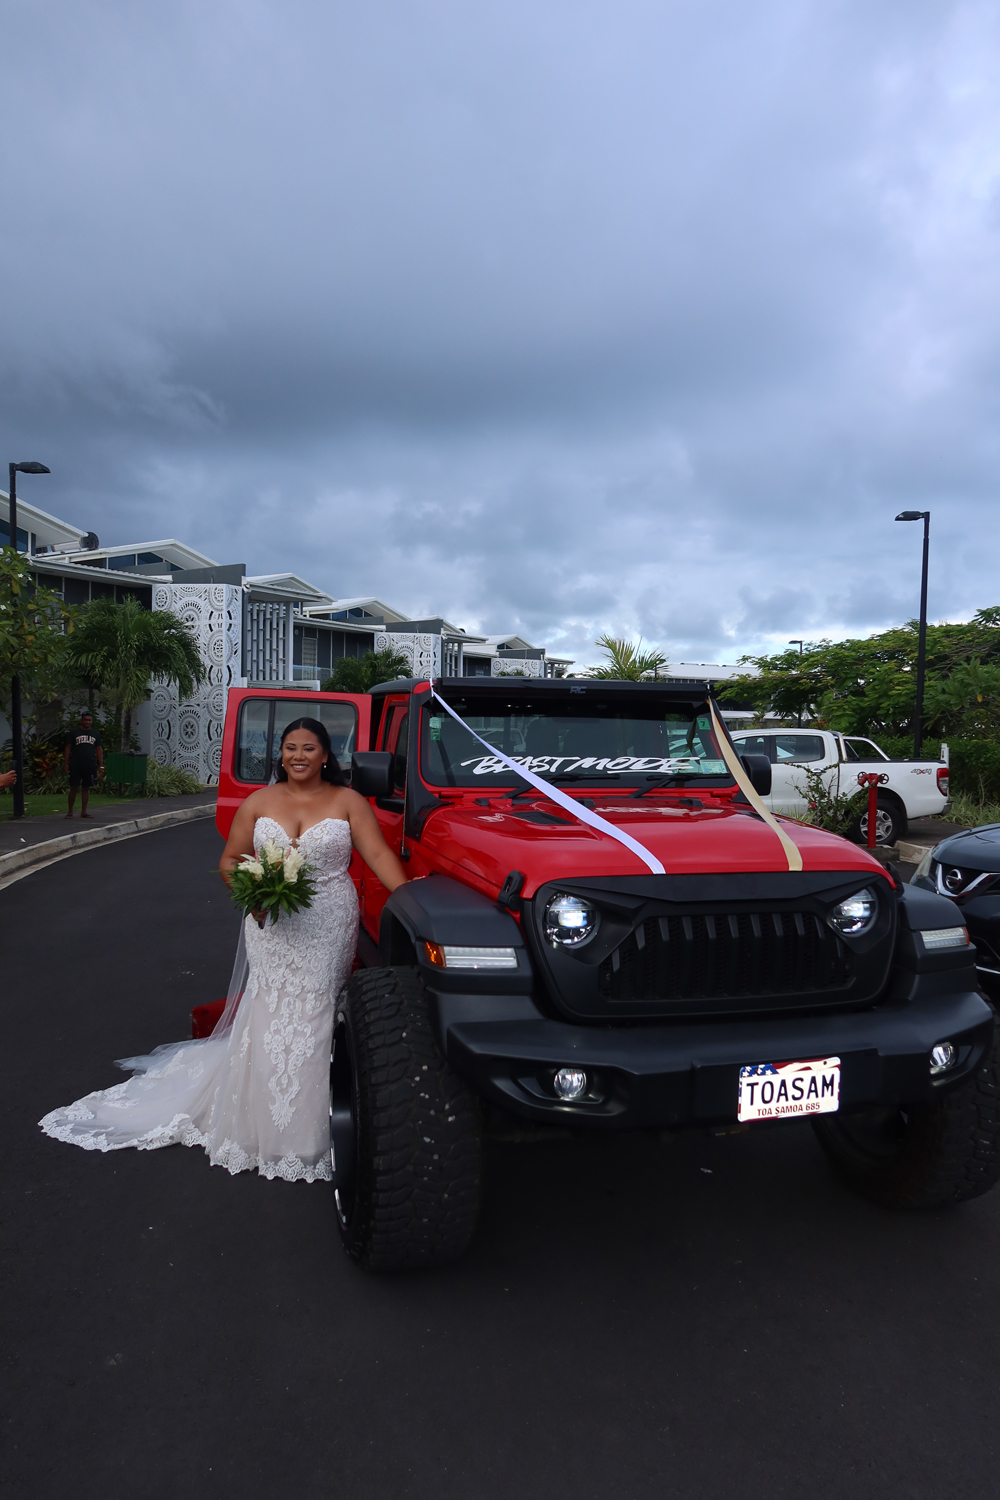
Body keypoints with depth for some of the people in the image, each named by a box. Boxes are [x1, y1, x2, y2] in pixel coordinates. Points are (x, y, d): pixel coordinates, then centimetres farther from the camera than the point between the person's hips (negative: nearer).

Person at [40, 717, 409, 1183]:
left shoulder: (347, 802, 1)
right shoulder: (259, 802, 8)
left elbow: (379, 855, -7)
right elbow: (229, 860, 11)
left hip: (328, 930, -2)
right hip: (271, 927, 2)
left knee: (311, 1019, 0)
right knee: (266, 1018, 4)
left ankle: (305, 1135, 14)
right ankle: (262, 1126, 18)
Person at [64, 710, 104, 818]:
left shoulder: (95, 734, 11)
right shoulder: (75, 733, 2)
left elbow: (98, 750, 11)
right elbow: (68, 748, 2)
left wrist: (101, 766, 6)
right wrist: (66, 764, -5)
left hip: (90, 766, 3)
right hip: (75, 766, -2)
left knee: (86, 788, 7)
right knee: (73, 788, -1)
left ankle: (83, 812, 12)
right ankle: (70, 811, 8)